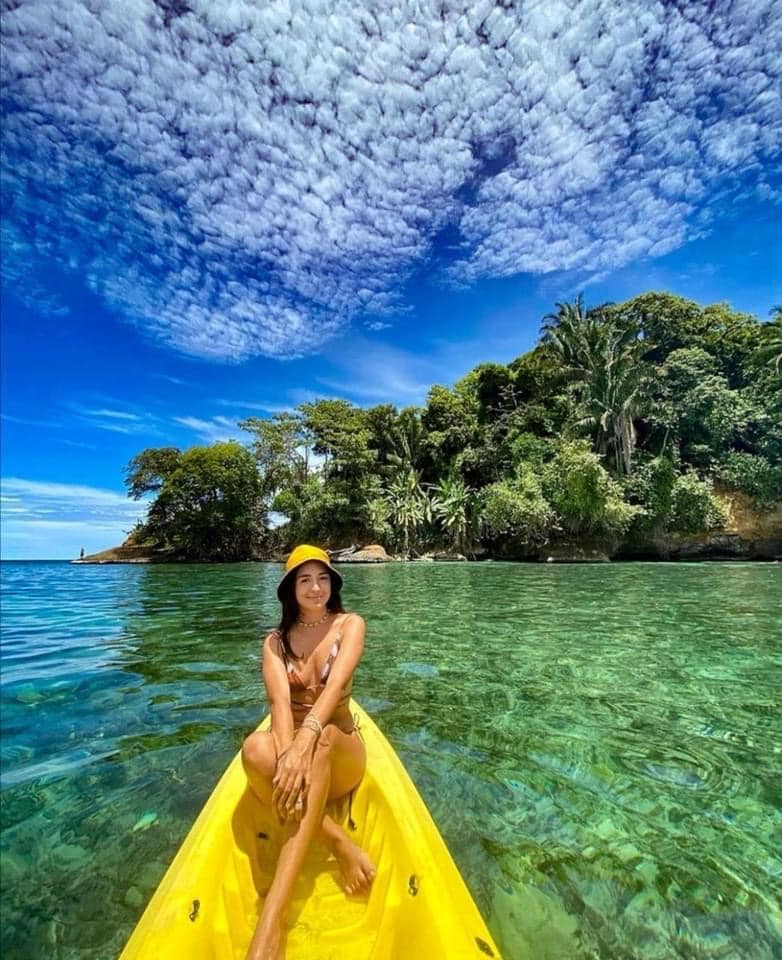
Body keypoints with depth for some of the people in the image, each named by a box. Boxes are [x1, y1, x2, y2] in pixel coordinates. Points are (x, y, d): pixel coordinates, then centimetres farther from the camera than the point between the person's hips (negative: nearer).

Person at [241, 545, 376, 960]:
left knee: (322, 737, -39)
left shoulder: (350, 625, -5)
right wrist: (289, 753, -37)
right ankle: (338, 842, -21)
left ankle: (272, 915, -41)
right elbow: (280, 699, -17)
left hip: (340, 755, -2)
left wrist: (305, 741, -41)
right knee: (256, 748, -34)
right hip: (294, 744, 2)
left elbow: (335, 685, -23)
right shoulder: (275, 641, 2)